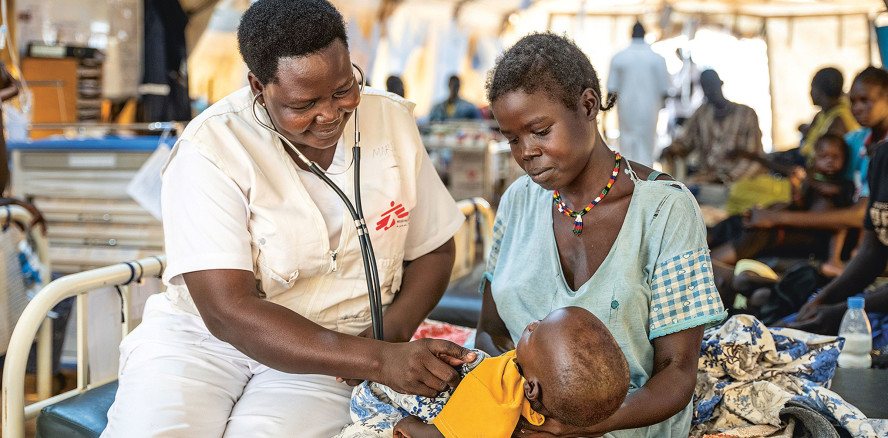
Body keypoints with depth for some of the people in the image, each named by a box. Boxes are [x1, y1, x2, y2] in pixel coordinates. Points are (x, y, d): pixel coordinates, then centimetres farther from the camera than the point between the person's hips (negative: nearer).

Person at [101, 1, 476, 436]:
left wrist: (391, 333, -11)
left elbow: (433, 250, 10)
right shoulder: (209, 150, -16)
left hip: (333, 350, 2)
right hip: (203, 333, -1)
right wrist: (377, 360, -30)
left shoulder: (391, 119, -1)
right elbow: (229, 311, -22)